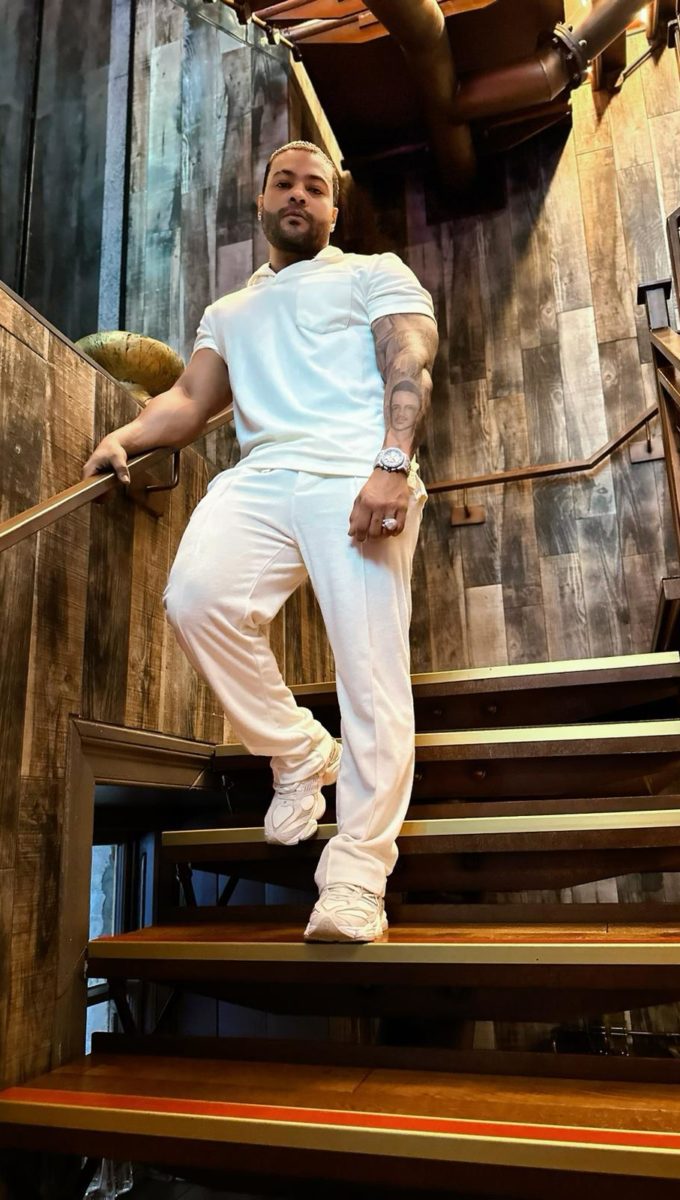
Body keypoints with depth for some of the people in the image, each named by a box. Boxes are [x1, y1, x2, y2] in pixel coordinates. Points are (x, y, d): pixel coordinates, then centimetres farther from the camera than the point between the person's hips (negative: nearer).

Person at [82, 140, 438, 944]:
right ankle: (300, 755, -3)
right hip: (258, 479, 4)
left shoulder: (374, 274, 19)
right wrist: (127, 435, 1)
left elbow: (410, 365, 2)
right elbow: (190, 398, 23)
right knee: (195, 598, -26)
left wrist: (391, 465, -17)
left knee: (371, 673, -14)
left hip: (358, 478, -3)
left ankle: (356, 878, -7)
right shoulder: (228, 311, 33)